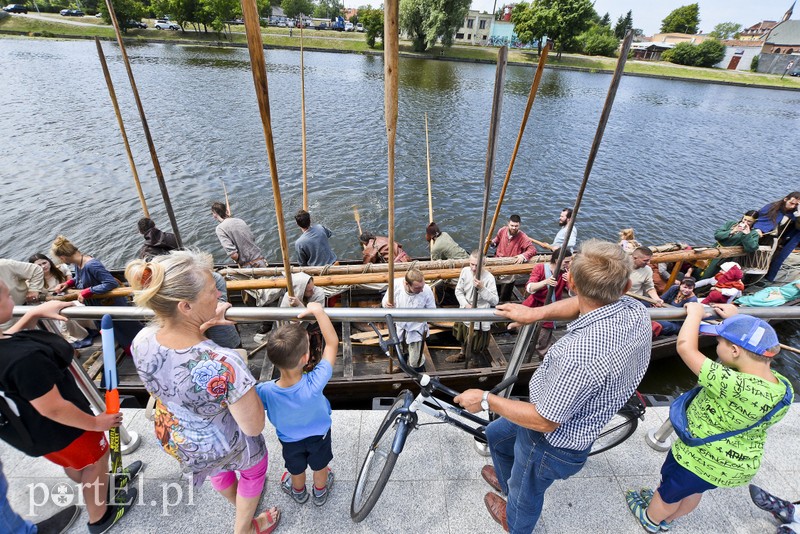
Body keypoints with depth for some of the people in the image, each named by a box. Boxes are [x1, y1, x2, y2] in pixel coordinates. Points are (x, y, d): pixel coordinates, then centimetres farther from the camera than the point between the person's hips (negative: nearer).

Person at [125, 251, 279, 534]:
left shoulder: (142, 340, -27)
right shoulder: (222, 365, -46)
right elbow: (254, 426, -31)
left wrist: (200, 327, -17)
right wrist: (244, 383, -18)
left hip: (173, 440, 6)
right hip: (224, 446, -5)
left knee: (217, 468, 39)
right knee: (254, 468, 31)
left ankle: (235, 500, 71)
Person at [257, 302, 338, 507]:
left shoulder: (266, 392, -39)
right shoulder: (315, 383, -44)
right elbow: (332, 342, -37)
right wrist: (318, 311, -37)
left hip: (290, 440, 1)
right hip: (319, 435, -1)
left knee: (296, 469, 33)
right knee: (320, 466, 30)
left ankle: (298, 492, 62)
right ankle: (320, 492, 58)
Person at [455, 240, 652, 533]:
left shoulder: (581, 354, -44)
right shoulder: (636, 310, -18)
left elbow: (544, 421, -30)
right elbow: (582, 304, 4)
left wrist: (486, 400, -18)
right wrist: (535, 313, -7)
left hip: (552, 445, -7)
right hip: (575, 421, 7)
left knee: (526, 493, 27)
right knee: (495, 433, 31)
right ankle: (508, 481, 60)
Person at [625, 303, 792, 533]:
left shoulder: (736, 387, -40)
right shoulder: (784, 388, -15)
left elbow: (685, 347, -36)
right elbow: (755, 348, 5)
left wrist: (695, 313, -21)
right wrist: (736, 320, 6)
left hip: (698, 461, -7)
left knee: (669, 493, 24)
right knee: (693, 491, 33)